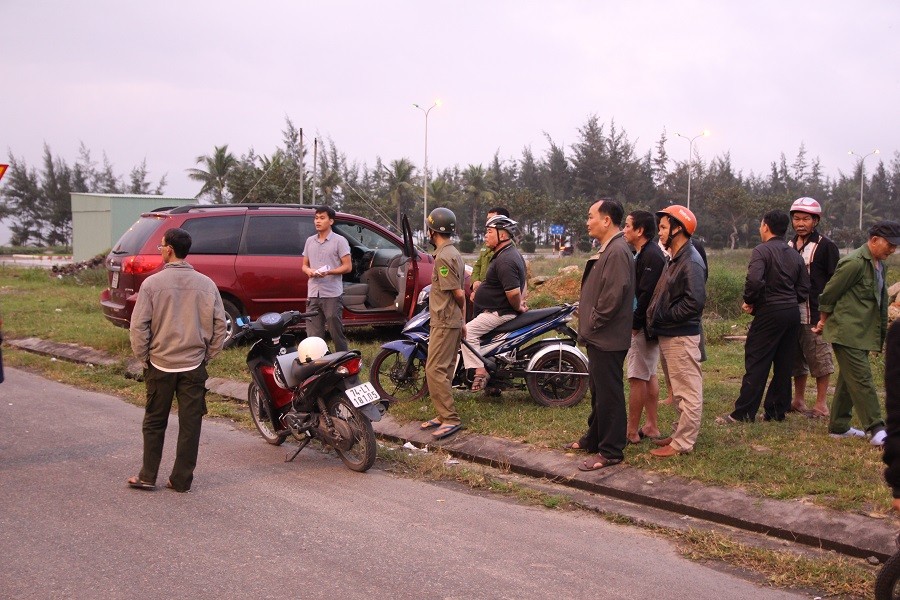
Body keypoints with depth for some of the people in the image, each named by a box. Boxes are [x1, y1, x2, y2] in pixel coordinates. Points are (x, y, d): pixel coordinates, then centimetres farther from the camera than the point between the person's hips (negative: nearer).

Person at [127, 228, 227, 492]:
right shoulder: (206, 284, -2)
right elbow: (220, 324, 0)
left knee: (154, 423, 13)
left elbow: (138, 327, -9)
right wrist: (208, 355, 9)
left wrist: (144, 358, 3)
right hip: (194, 366, 1)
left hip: (160, 365, -1)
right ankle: (182, 480, 11)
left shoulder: (152, 283, -8)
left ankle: (148, 476, 18)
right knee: (190, 424, 7)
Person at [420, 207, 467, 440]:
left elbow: (458, 293, -18)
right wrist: (463, 319, 15)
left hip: (444, 322, -10)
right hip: (452, 322, 10)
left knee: (435, 371, -10)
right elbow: (460, 292, 15)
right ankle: (445, 415, 20)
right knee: (444, 371, 14)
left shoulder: (443, 257, -18)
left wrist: (461, 315, 0)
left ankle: (451, 419, -8)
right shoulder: (453, 253, 13)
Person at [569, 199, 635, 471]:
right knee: (599, 391, 21)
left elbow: (614, 295, -25)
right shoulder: (606, 250, 15)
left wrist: (594, 322, -16)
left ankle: (610, 451, 5)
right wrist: (588, 322, 13)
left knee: (609, 394, -3)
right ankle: (595, 437, 34)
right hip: (598, 336, 11)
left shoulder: (618, 252, -19)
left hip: (608, 338, -11)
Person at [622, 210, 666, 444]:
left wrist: (635, 323, -19)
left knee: (637, 378, -5)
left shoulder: (650, 256, -18)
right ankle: (652, 426, 22)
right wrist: (634, 322, 12)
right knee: (649, 376, 15)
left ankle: (632, 431, 1)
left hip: (643, 327, -11)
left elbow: (646, 294, -24)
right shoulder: (643, 253, 15)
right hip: (646, 325, 11)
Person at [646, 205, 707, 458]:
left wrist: (664, 316, -17)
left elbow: (695, 302, -24)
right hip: (668, 335, 11)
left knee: (688, 392, -3)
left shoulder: (691, 262, -17)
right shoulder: (675, 259, 15)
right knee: (678, 390, 19)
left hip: (682, 337, -11)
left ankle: (682, 444, 1)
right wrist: (656, 317, 6)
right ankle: (680, 434, 29)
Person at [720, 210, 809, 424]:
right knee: (784, 365, 11)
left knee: (756, 364, -4)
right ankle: (777, 410, 17)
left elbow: (754, 280, -25)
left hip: (769, 312, -7)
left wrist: (749, 301, -10)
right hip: (793, 312, 7)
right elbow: (804, 289, 11)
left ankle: (743, 412, -2)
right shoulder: (795, 255, 13)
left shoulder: (762, 251, -9)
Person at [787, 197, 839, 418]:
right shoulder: (789, 246, 14)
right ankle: (799, 401, 24)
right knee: (797, 359, 13)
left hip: (816, 316, -6)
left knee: (820, 359, -1)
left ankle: (821, 405, 6)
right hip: (792, 314, 6)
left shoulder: (826, 247, -5)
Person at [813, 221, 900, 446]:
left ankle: (839, 426, 21)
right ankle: (876, 430, -12)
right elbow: (829, 293, -10)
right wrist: (823, 321, 1)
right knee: (861, 379, -11)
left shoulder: (880, 265, 13)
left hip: (863, 332, 10)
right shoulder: (854, 263, -17)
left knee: (849, 379, 14)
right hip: (848, 332, -10)